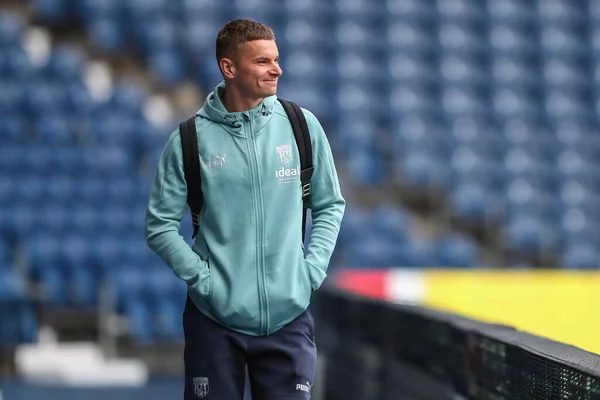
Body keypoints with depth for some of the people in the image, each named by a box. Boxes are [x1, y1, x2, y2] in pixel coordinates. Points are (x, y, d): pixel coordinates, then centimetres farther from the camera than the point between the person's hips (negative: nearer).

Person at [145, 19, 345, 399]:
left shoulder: (302, 125, 2)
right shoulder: (190, 139, -3)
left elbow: (330, 205, 12)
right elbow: (160, 225, 2)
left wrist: (312, 269, 1)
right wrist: (201, 276, -8)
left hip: (289, 316, 1)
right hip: (214, 319, -1)